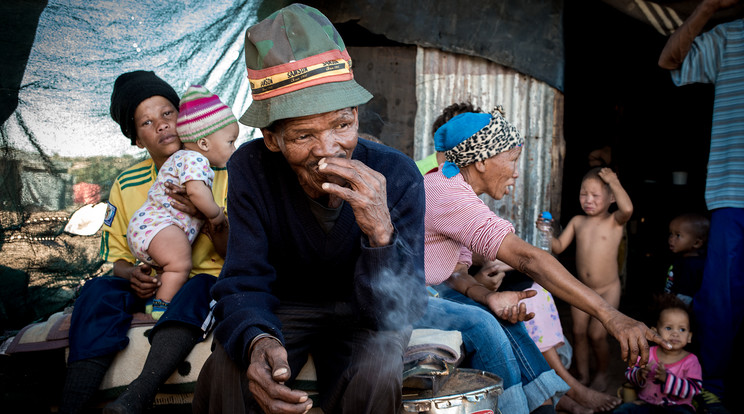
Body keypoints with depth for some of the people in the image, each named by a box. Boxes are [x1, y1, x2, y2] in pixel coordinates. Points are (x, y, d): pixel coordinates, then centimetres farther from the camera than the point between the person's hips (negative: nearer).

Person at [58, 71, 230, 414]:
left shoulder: (217, 175, 1)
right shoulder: (127, 185, 9)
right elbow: (117, 255, 14)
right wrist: (132, 274, -11)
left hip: (204, 282, -3)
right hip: (147, 287, 3)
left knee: (200, 287, -37)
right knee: (98, 291, -26)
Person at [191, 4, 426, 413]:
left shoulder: (397, 176, -24)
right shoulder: (250, 169, -21)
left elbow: (399, 315, -25)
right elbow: (244, 284, -20)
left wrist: (382, 233, -45)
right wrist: (256, 340, -44)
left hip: (361, 312, 0)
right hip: (286, 308, 1)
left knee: (376, 377, -32)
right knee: (224, 374, -29)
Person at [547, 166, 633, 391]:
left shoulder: (614, 222, -9)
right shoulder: (577, 222, 4)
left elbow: (627, 208, -32)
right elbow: (558, 246, 4)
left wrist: (614, 182, -25)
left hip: (607, 290, -4)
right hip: (581, 289, 4)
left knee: (597, 334, -4)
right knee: (579, 331, 6)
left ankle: (602, 373, 22)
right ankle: (582, 376, 22)